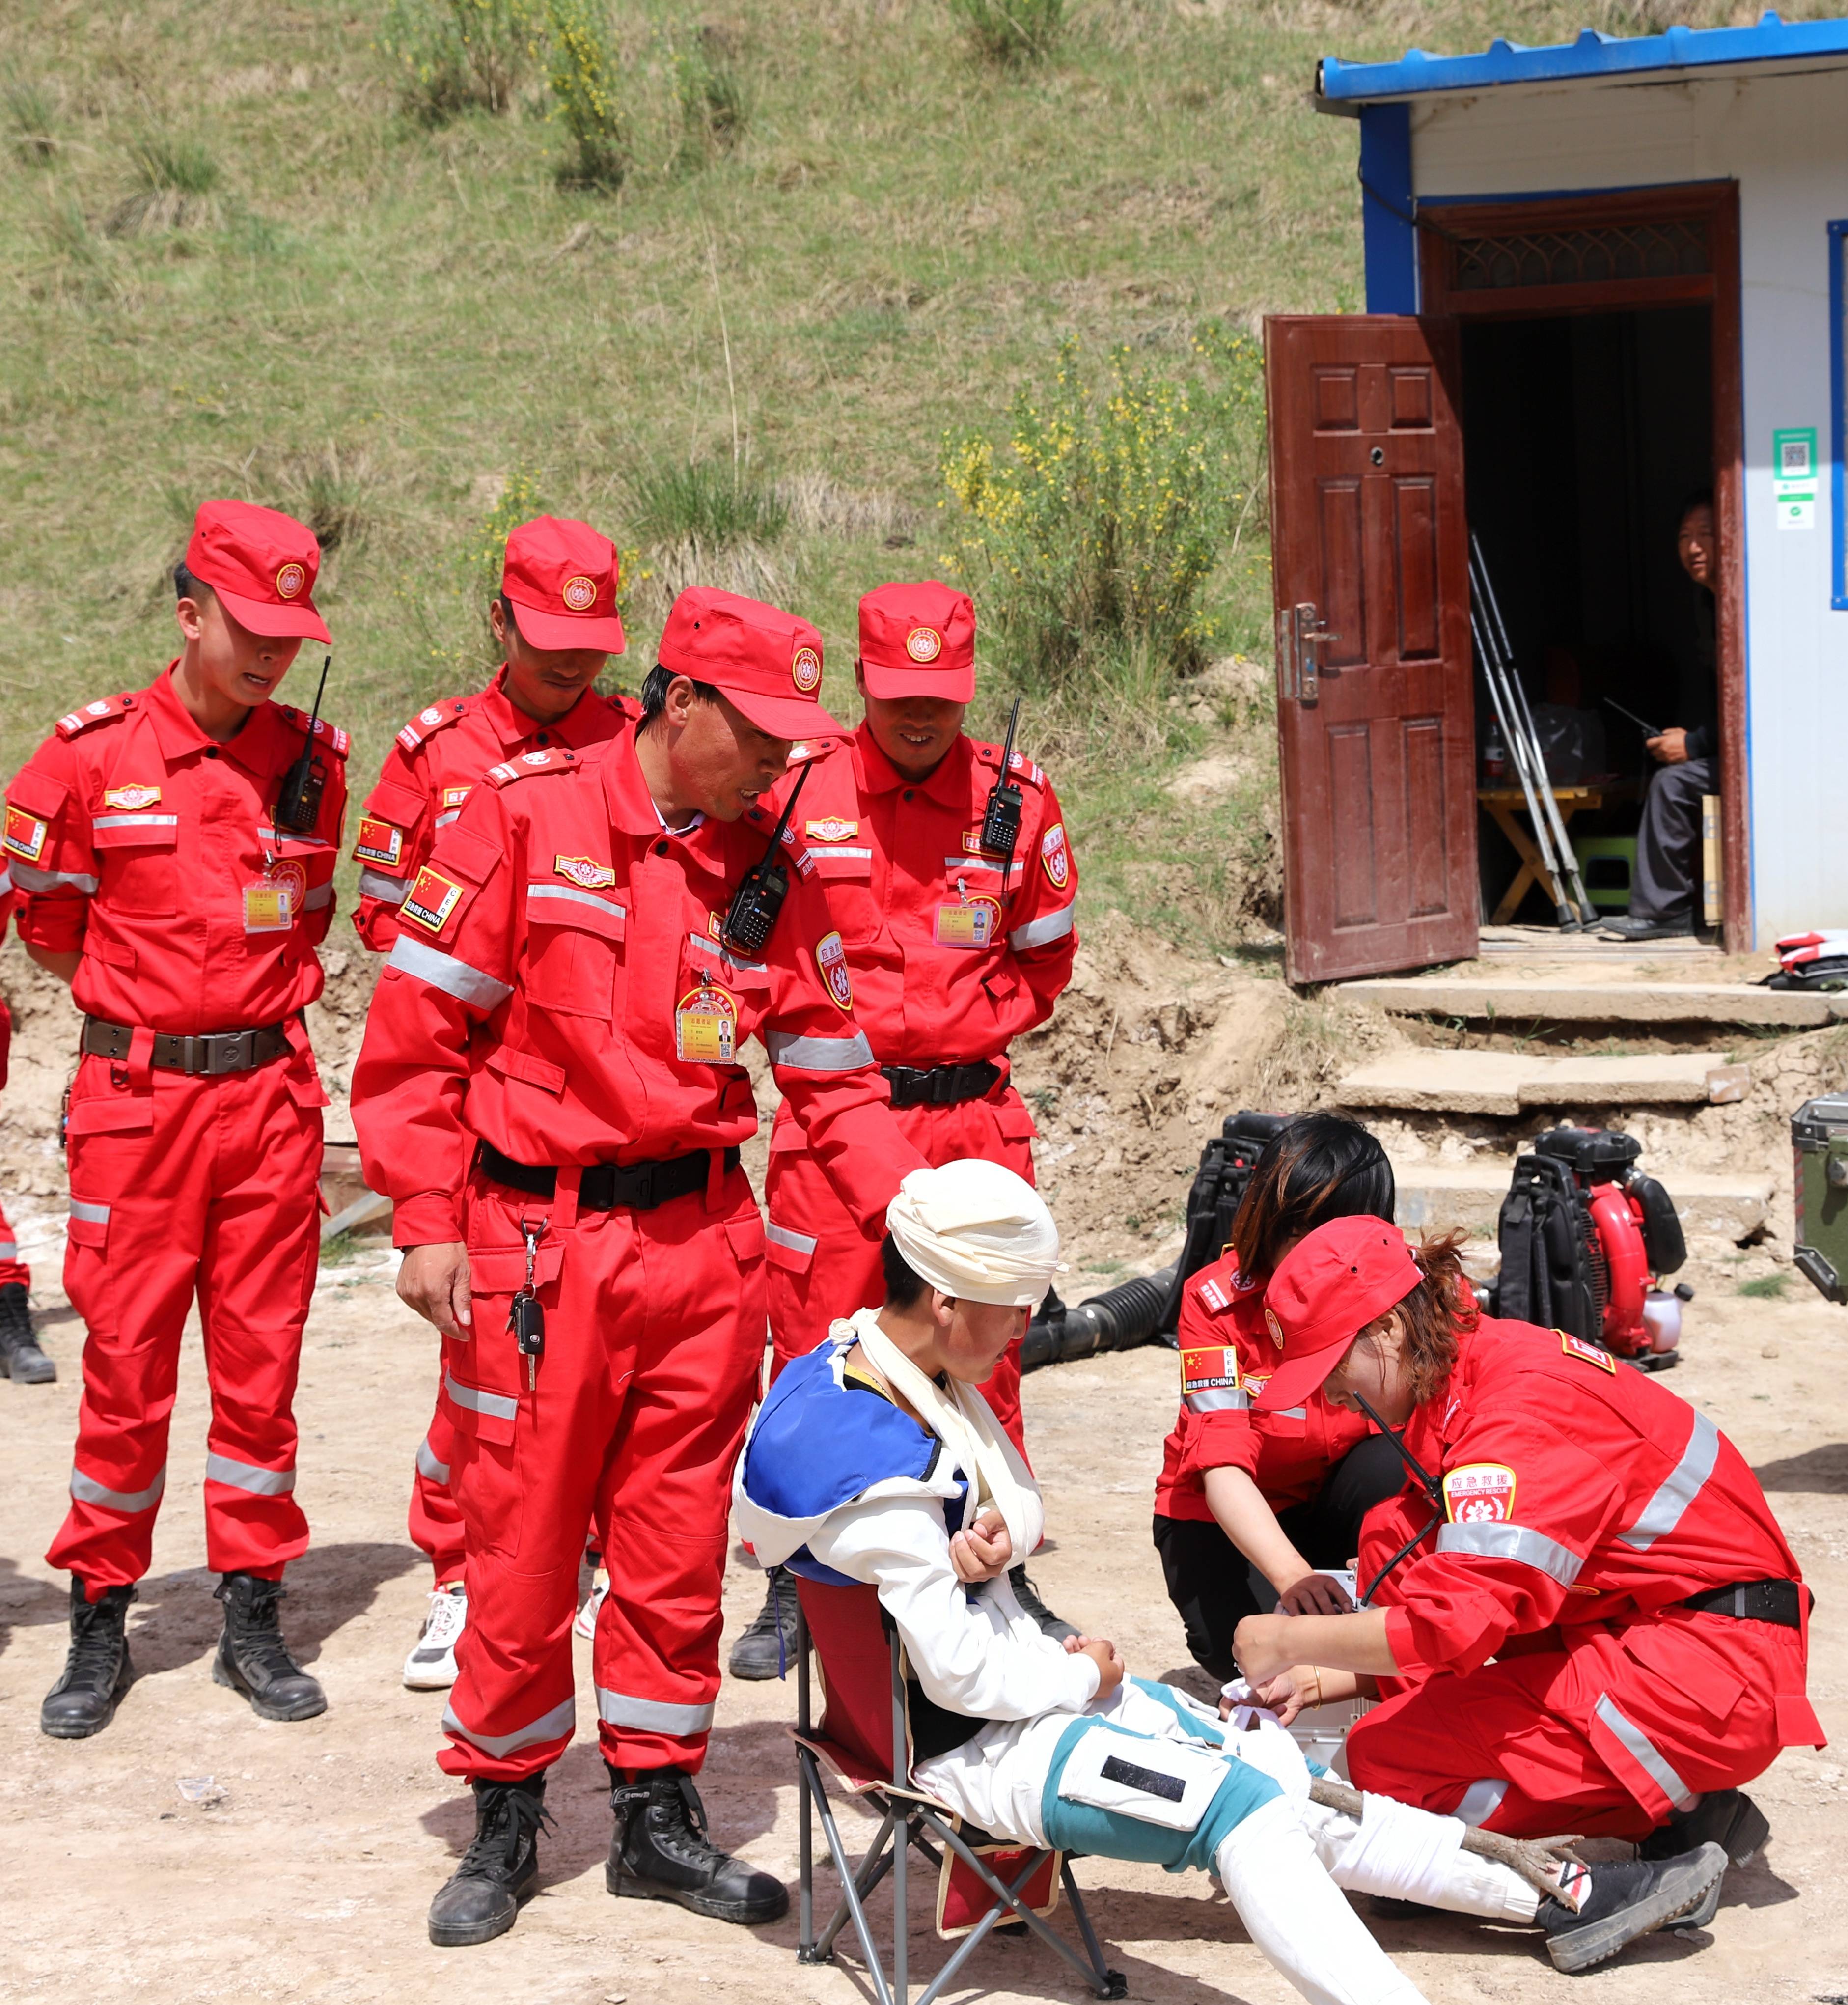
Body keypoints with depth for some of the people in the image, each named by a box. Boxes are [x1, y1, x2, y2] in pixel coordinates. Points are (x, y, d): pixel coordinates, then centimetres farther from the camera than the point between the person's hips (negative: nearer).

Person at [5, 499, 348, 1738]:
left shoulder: (314, 761, 4)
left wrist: (259, 998, 10)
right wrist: (153, 1002, 8)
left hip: (271, 1090, 2)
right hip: (135, 1094, -2)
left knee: (262, 1363, 6)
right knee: (124, 1366, 2)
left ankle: (255, 1620, 16)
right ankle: (102, 1626, 14)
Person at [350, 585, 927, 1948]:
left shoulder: (774, 874, 6)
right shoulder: (528, 816, -7)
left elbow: (834, 1076, 8)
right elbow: (419, 1027, -6)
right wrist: (428, 1219, -10)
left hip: (702, 1240, 4)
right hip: (538, 1236, -4)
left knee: (679, 1542, 9)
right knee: (522, 1542, 4)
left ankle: (658, 1815, 24)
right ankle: (506, 1824, 21)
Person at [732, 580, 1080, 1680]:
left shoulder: (1017, 798, 2)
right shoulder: (797, 789, -3)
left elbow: (1046, 955, 15)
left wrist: (972, 1028, 8)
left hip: (973, 1113, 1)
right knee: (815, 1347, 1)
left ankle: (1000, 1572, 20)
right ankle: (797, 1588, 11)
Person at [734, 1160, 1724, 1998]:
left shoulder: (915, 1371, 2)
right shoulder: (873, 1469, -29)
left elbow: (1020, 1503, 9)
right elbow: (962, 1674, -25)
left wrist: (987, 1540, -16)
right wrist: (1088, 1675, -6)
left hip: (1016, 1671, 10)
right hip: (958, 1744, -9)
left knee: (1278, 1774, 8)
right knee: (1243, 1805, -23)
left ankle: (1556, 1896, 14)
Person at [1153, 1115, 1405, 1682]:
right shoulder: (1218, 1300, -23)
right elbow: (1223, 1466, -32)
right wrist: (1292, 1574, -51)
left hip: (1334, 1501, 1)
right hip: (1226, 1516, -1)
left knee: (1396, 1465, -32)